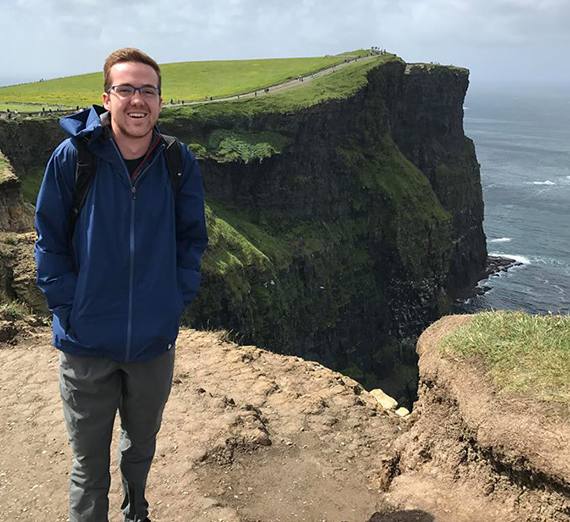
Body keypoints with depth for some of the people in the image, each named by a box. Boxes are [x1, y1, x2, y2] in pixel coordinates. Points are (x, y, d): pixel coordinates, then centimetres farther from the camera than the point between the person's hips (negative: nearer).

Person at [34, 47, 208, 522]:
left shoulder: (179, 163, -6)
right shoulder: (73, 157, -12)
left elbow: (193, 239, 4)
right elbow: (49, 244, -4)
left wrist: (178, 300, -3)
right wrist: (69, 312, -9)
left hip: (155, 341, 3)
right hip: (87, 344, -2)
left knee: (142, 444, 25)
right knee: (88, 465, 11)